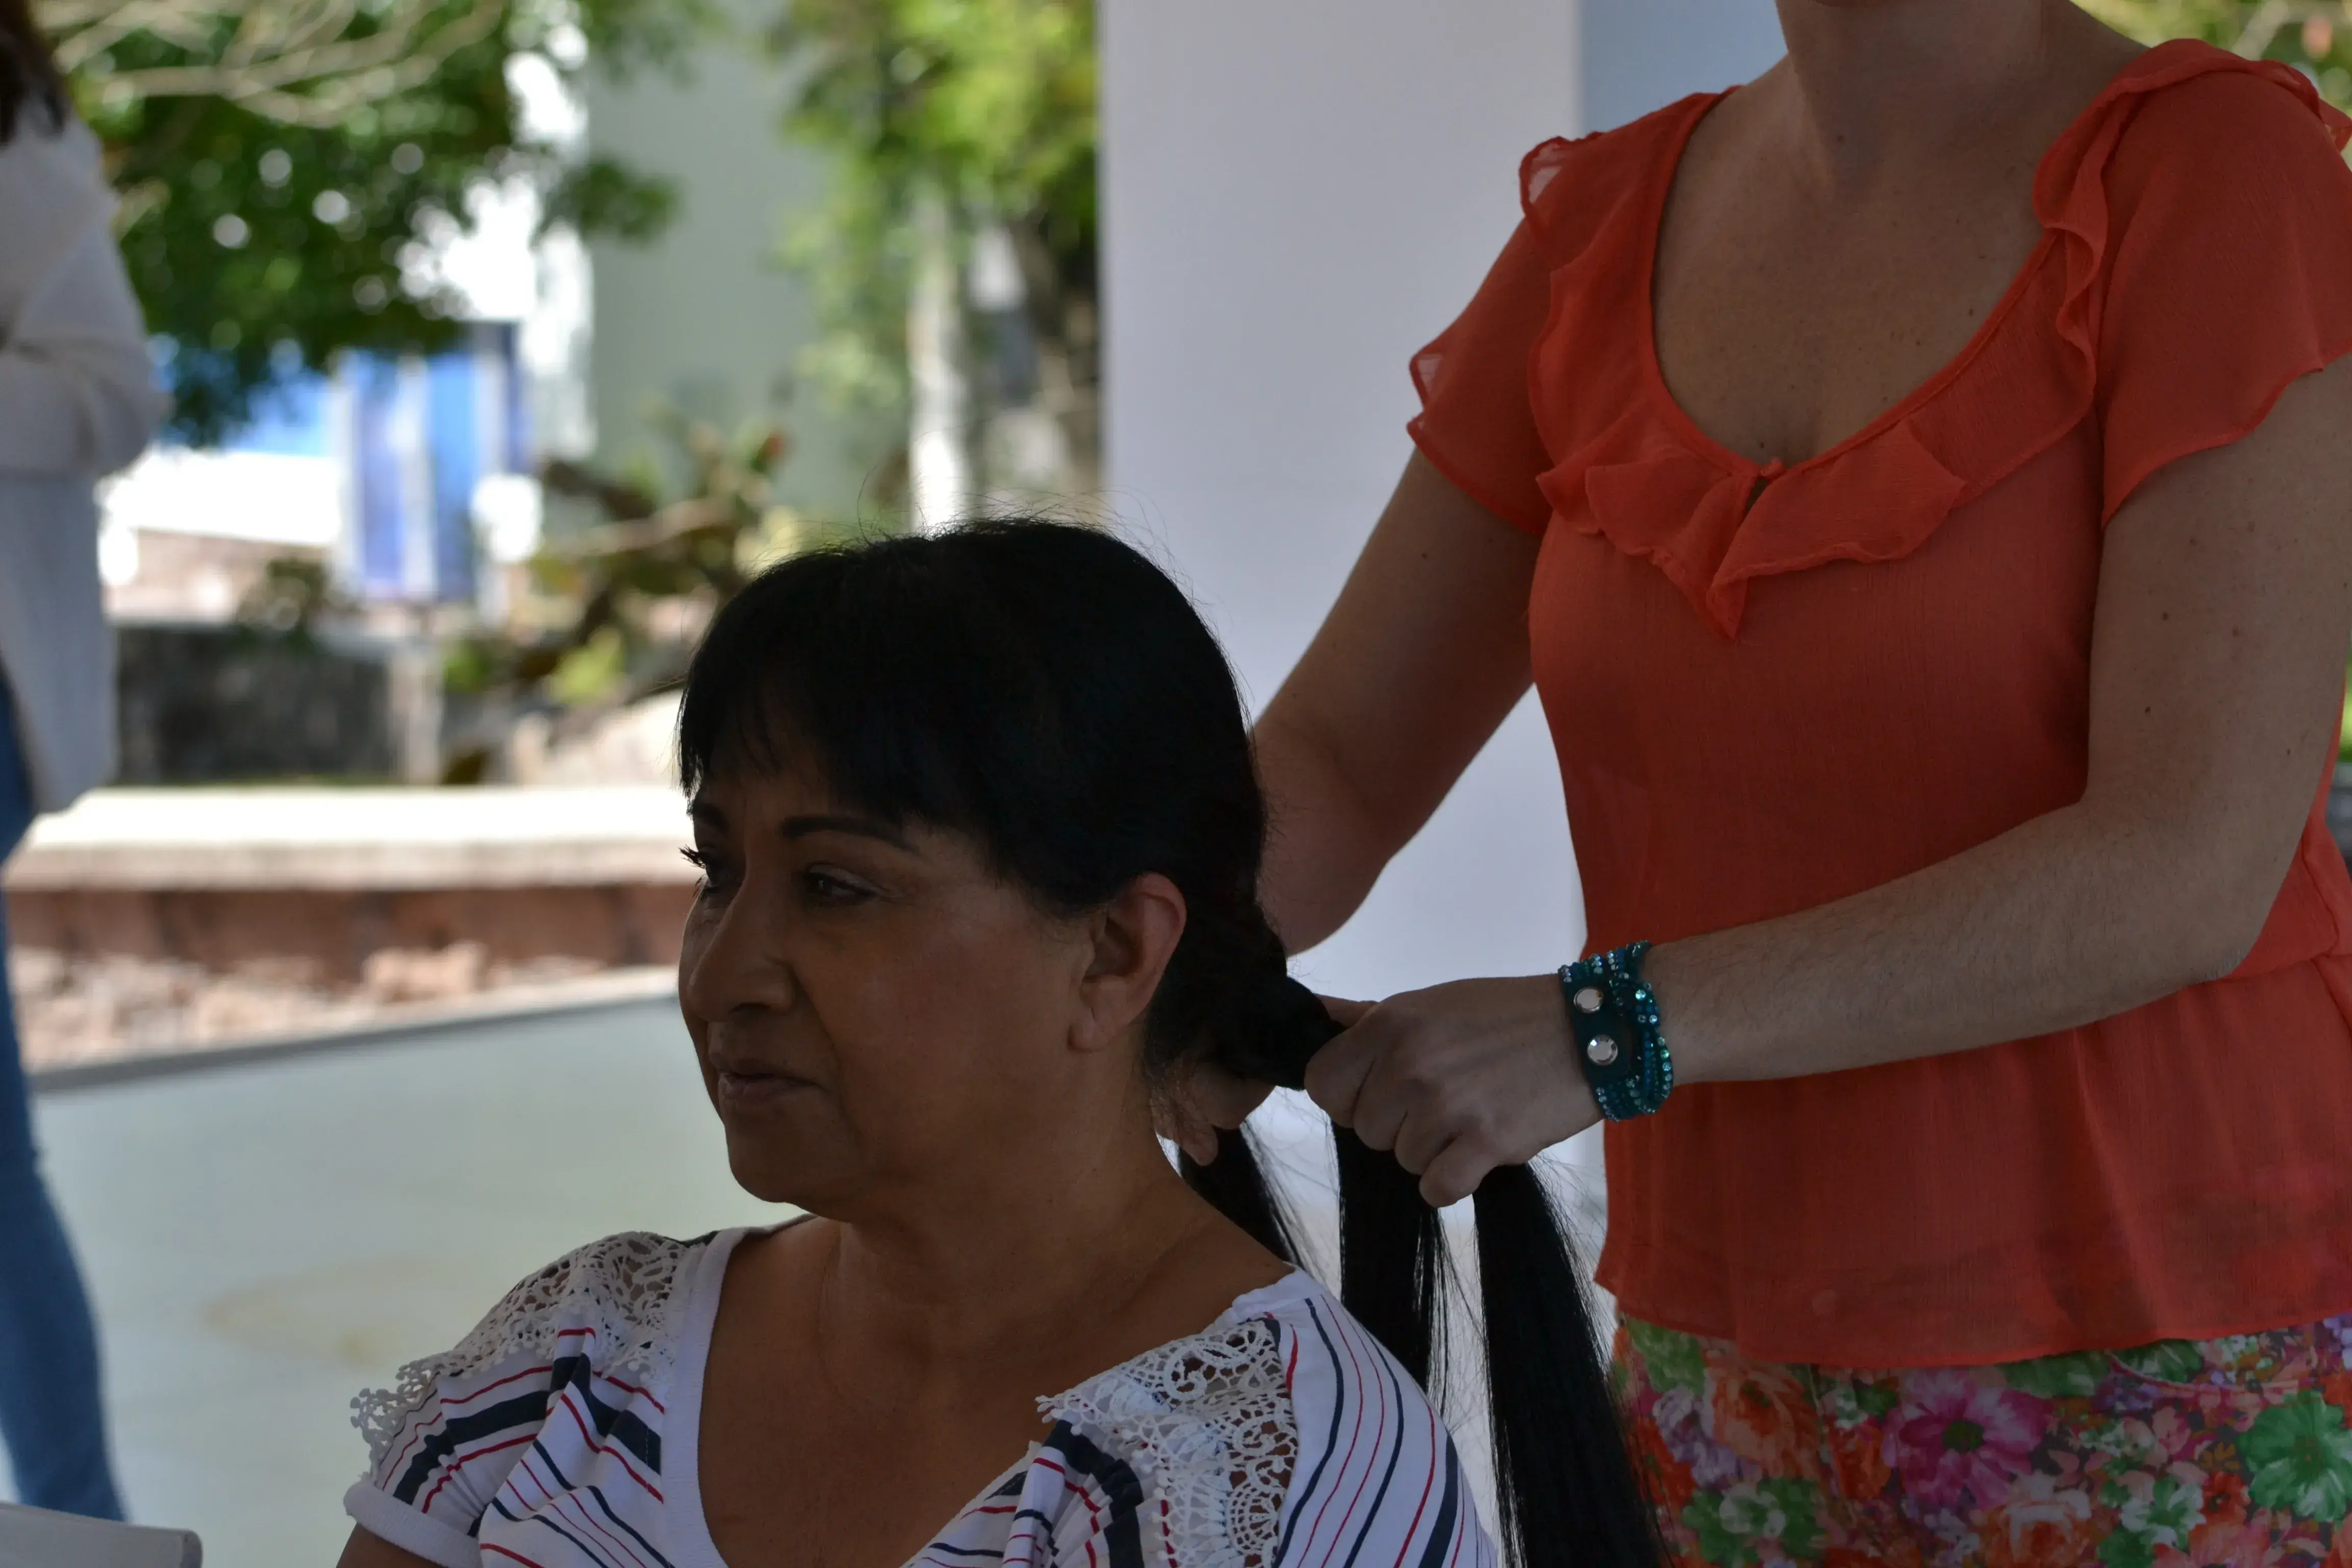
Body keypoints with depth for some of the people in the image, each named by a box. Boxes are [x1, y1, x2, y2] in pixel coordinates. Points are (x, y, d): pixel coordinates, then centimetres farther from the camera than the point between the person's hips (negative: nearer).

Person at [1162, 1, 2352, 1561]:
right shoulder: (1612, 228, 4)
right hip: (1757, 1372, 5)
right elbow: (1330, 771, 7)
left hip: (2172, 1380, -5)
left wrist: (1604, 1032, -27)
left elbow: (2195, 871, -21)